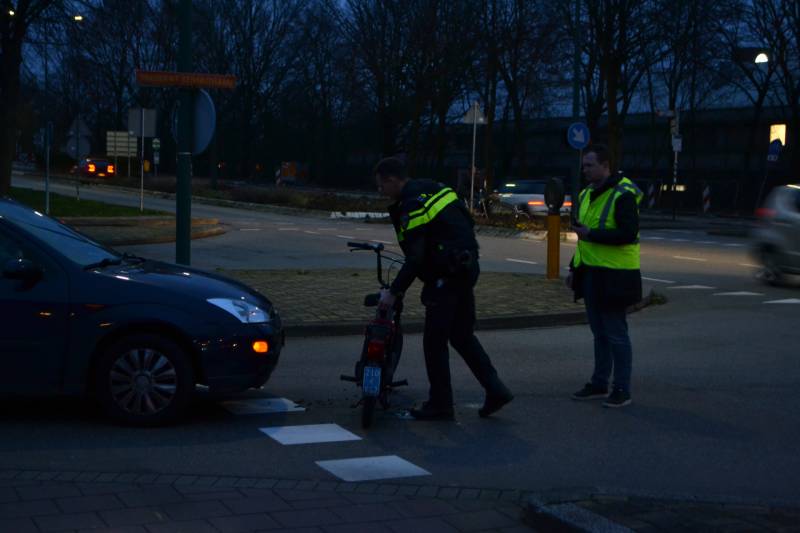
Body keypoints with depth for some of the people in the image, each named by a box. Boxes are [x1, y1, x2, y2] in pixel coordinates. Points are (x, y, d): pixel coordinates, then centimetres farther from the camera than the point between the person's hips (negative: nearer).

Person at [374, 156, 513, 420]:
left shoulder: (412, 206, -17)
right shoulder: (433, 188, 11)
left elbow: (415, 259, -22)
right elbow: (467, 222, 19)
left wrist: (394, 291, -16)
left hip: (445, 277, -9)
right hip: (467, 267, 10)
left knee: (434, 342, 0)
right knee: (462, 335, 17)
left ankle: (440, 405, 6)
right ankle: (495, 389, 13)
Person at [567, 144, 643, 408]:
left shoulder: (623, 195, -15)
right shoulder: (587, 194, 14)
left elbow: (628, 233, -23)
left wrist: (591, 234, -24)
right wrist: (574, 268, 19)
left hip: (614, 275, -9)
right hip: (591, 272, 9)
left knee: (615, 332, -3)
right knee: (599, 332, 15)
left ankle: (622, 390, 5)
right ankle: (599, 384, 24)